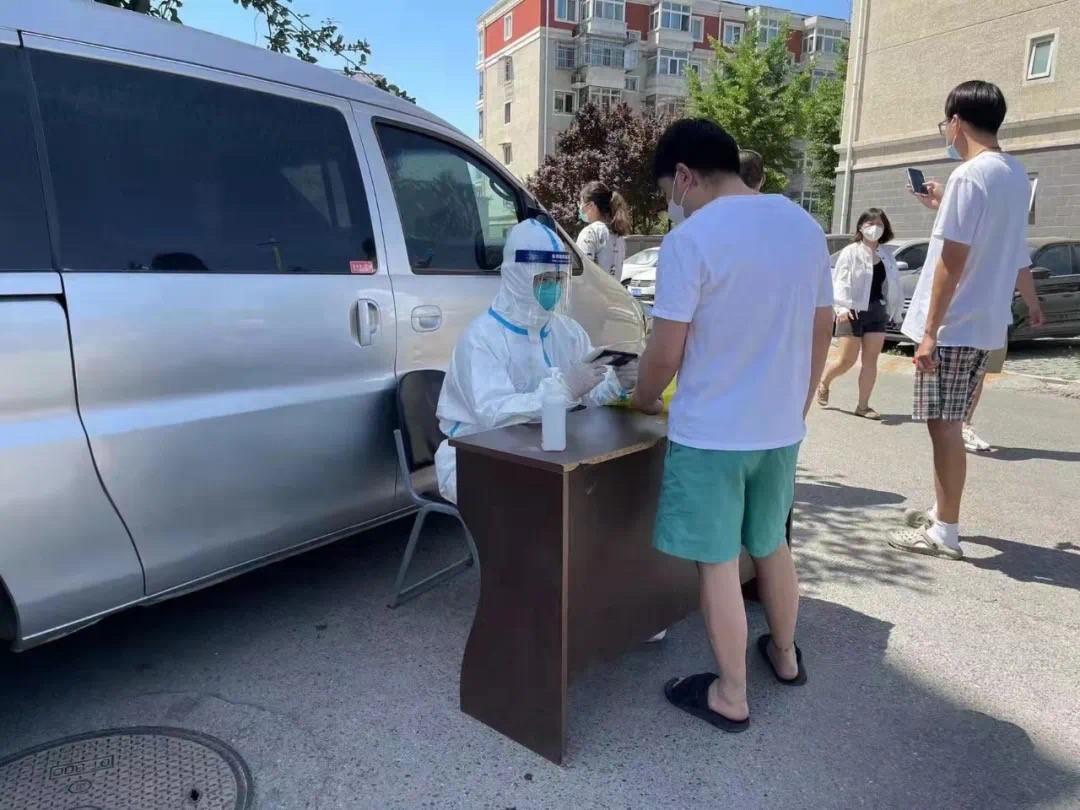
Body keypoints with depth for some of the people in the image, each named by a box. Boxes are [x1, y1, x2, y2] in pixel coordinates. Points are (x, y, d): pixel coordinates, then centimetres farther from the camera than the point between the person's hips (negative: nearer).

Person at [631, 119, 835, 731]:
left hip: (711, 432, -7)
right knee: (772, 545, 24)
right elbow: (822, 331, 10)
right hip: (781, 427, 7)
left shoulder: (691, 239, -16)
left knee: (718, 563, 7)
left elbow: (665, 352, -15)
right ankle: (786, 655, 43)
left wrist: (643, 400, 4)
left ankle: (730, 696, 21)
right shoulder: (805, 226, 5)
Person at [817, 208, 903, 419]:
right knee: (847, 360, -2)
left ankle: (863, 406, 8)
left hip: (877, 312, 5)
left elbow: (894, 287, 15)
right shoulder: (850, 252, -4)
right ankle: (823, 383, 27)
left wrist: (895, 312, 13)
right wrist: (843, 307, -24)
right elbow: (840, 282, -12)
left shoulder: (887, 257, 12)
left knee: (871, 360, 3)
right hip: (853, 312, -5)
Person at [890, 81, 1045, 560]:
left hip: (953, 324, -9)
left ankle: (945, 534, 7)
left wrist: (929, 331, -20)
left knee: (943, 425, -2)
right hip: (986, 321, 9)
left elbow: (953, 259, -21)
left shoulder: (969, 175, -16)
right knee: (950, 424, 18)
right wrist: (945, 209, 31)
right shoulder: (1016, 176, 13)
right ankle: (940, 513, 30)